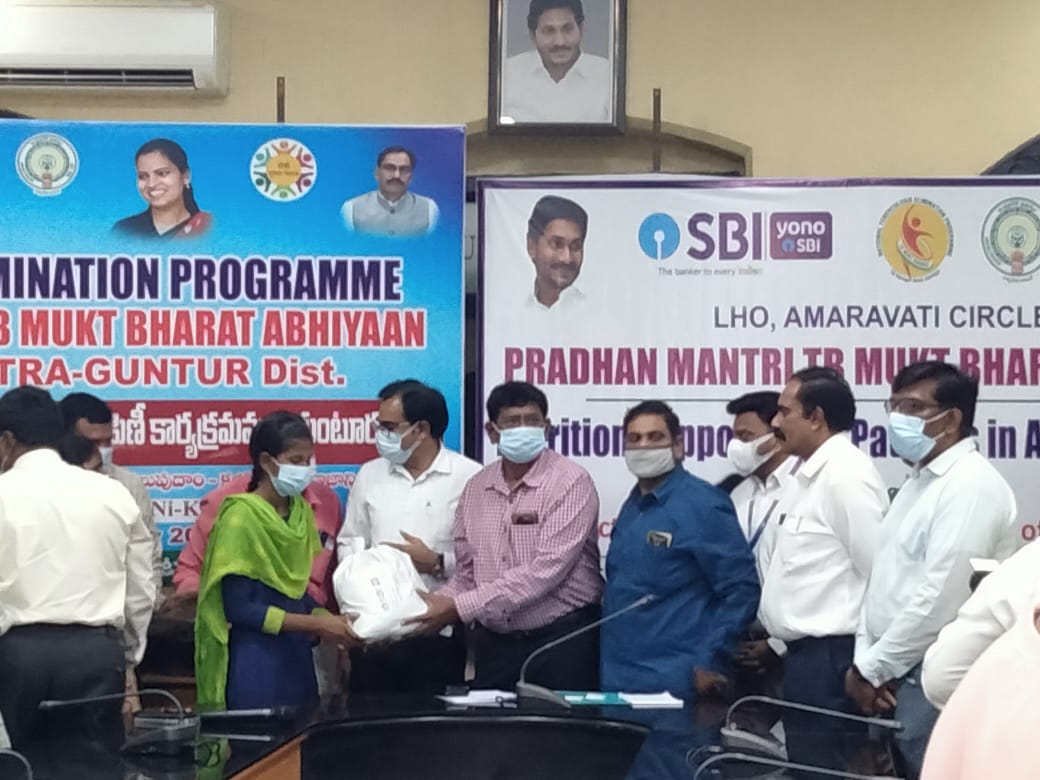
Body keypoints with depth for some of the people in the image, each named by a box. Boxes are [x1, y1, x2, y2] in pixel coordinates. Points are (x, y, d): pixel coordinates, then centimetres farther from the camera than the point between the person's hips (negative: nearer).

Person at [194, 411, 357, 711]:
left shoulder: (300, 511, 8)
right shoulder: (240, 516, -13)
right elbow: (239, 608, -17)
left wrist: (331, 621, -5)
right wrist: (317, 624, -18)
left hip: (296, 657, 7)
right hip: (252, 663, -7)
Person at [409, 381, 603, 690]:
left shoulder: (570, 482, -11)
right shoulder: (476, 487, 8)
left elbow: (546, 570, -20)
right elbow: (467, 573, 11)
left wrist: (460, 607, -22)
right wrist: (432, 606, -10)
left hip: (562, 642, -5)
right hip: (494, 644, 5)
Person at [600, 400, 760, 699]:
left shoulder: (701, 504, -11)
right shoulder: (632, 505, 12)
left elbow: (742, 590, -15)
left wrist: (710, 663, -16)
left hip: (675, 684, -7)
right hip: (619, 678, 7)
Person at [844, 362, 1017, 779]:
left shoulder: (971, 485, -15)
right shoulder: (920, 479, 16)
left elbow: (942, 598, -21)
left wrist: (872, 668, -13)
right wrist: (865, 659, 3)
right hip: (898, 674, 9)